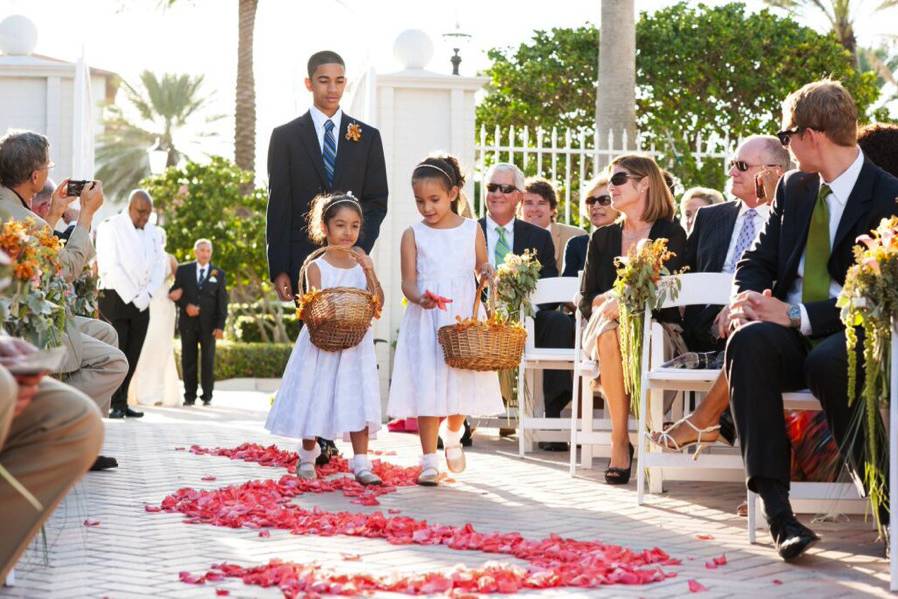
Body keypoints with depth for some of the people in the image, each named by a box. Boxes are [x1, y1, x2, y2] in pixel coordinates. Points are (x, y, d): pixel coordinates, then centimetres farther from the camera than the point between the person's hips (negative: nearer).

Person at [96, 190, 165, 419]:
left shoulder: (153, 232, 13)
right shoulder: (110, 227, -6)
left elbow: (159, 265, 13)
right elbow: (109, 267, -13)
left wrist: (147, 294, -3)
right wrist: (134, 296, -14)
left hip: (141, 303, 6)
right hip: (114, 299, -6)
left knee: (132, 356, 4)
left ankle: (122, 403, 7)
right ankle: (115, 405, -5)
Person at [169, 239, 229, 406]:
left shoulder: (218, 273, 8)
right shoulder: (183, 270, 8)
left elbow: (222, 301, 4)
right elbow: (175, 292, 5)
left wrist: (220, 325, -5)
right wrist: (186, 305, -13)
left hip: (208, 323, 0)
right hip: (188, 322, 0)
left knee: (208, 359, 1)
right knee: (188, 359, 1)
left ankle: (207, 396, 6)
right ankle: (190, 396, 6)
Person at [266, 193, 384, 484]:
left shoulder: (362, 265, 6)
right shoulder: (317, 267, -5)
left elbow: (378, 304, -1)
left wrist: (371, 274, -13)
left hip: (355, 347, 3)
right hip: (322, 345, -2)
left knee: (358, 403, -5)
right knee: (315, 400, 7)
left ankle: (361, 464, -5)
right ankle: (308, 455, 28)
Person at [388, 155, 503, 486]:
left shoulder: (472, 230, 5)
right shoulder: (413, 235, 1)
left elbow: (481, 269, 13)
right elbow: (408, 281, -4)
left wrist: (487, 272, -11)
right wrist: (420, 297, -25)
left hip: (465, 319, 2)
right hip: (426, 322, -2)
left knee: (463, 382, 5)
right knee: (427, 385, -6)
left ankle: (452, 434, 38)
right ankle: (429, 461, 2)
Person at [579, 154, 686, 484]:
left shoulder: (670, 234, 6)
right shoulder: (603, 238, 19)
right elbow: (586, 300, 13)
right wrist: (610, 300, -9)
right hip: (607, 327, 3)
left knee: (618, 332, -37)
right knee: (608, 331, -35)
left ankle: (621, 443, -32)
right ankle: (620, 440, -33)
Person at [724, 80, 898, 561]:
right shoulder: (793, 188, 14)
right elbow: (757, 261, 15)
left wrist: (797, 316, -20)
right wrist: (747, 298, -9)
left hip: (848, 339, -4)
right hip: (789, 335, 4)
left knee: (828, 361, -39)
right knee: (748, 341, -31)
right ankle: (777, 511, -38)